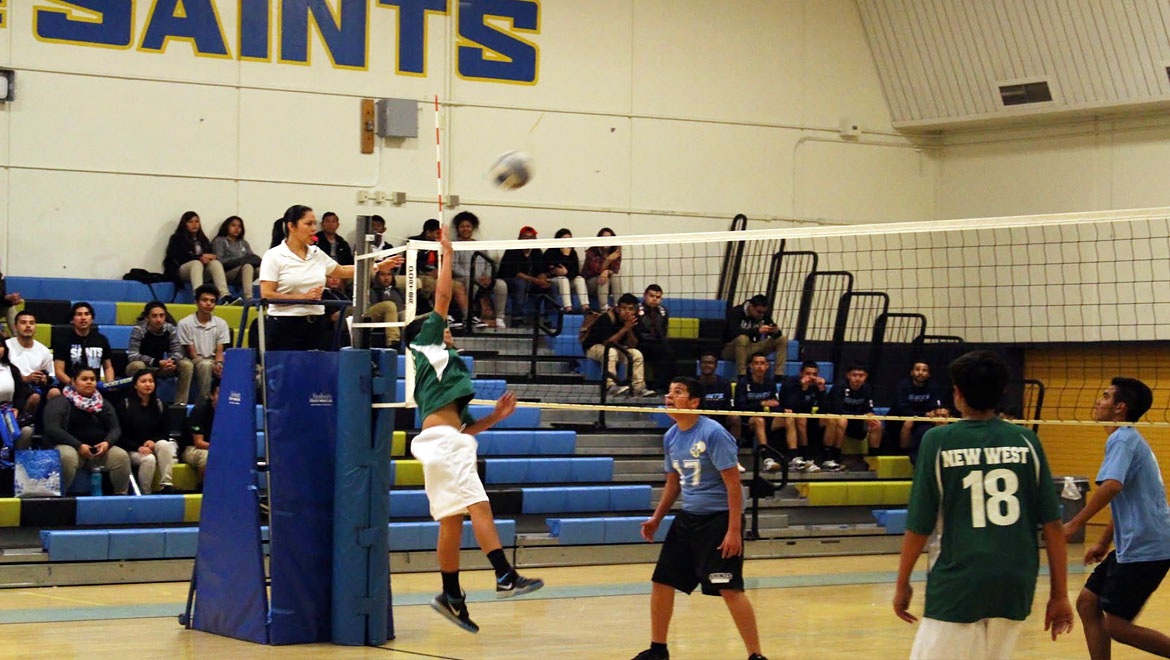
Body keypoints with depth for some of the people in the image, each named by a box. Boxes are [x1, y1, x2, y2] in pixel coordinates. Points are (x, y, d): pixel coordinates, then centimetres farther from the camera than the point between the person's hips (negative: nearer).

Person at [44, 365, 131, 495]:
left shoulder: (103, 404, 19)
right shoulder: (60, 403, 2)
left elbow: (115, 429, 13)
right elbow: (52, 429, -10)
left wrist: (107, 442, -12)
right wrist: (78, 445, -18)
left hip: (100, 449, 4)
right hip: (69, 446, -4)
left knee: (121, 456, -24)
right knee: (67, 457, -39)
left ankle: (121, 494, -14)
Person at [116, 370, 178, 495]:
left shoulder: (158, 404, 13)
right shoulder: (125, 404, 1)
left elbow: (164, 432, 11)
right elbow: (120, 435, -3)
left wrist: (154, 441, -11)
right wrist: (138, 447, -17)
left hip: (155, 446, 3)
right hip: (132, 450, -3)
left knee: (163, 444, -31)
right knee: (149, 459, -34)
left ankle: (166, 485, -36)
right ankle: (145, 494, -23)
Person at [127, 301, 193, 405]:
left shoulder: (170, 329, -7)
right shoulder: (138, 330, -19)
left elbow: (177, 352, -5)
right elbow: (133, 356, -25)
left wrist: (172, 361, -30)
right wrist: (157, 362, -35)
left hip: (160, 368, 4)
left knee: (187, 365, -15)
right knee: (138, 365, -38)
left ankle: (180, 403, -13)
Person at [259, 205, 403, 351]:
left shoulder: (317, 254, 12)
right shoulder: (273, 256, -4)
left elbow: (343, 271, 27)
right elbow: (266, 295, -11)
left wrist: (379, 266, 21)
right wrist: (303, 297, -15)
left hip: (316, 325, 5)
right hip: (285, 327, -5)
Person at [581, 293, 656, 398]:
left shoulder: (631, 319, -3)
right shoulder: (607, 317, -23)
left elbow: (632, 345, -5)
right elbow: (607, 343, -28)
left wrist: (630, 329, -22)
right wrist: (625, 328, -29)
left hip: (616, 348, 7)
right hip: (593, 347, -7)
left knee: (637, 354, -6)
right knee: (610, 352, -36)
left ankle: (638, 388, -9)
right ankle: (611, 387, -43)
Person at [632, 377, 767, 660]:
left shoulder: (714, 433, -16)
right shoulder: (670, 437, 7)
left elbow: (733, 483, -17)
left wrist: (734, 530, -22)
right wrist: (657, 518, 12)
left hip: (720, 518, -8)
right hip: (688, 518, 8)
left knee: (729, 588, -15)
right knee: (661, 581, 6)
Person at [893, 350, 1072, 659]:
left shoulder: (938, 440, -4)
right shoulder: (1025, 440, 4)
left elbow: (919, 527, -3)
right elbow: (1052, 524, 3)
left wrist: (902, 584, 10)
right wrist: (1059, 594, 8)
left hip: (957, 586, -4)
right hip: (1016, 586, 4)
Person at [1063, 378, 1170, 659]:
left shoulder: (1122, 439, -13)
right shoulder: (1130, 439, 19)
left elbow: (1111, 486, -31)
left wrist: (1075, 524, -29)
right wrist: (1103, 543, 29)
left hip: (1143, 549, -10)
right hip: (1131, 546, 10)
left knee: (1116, 625, -7)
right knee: (1087, 603, 11)